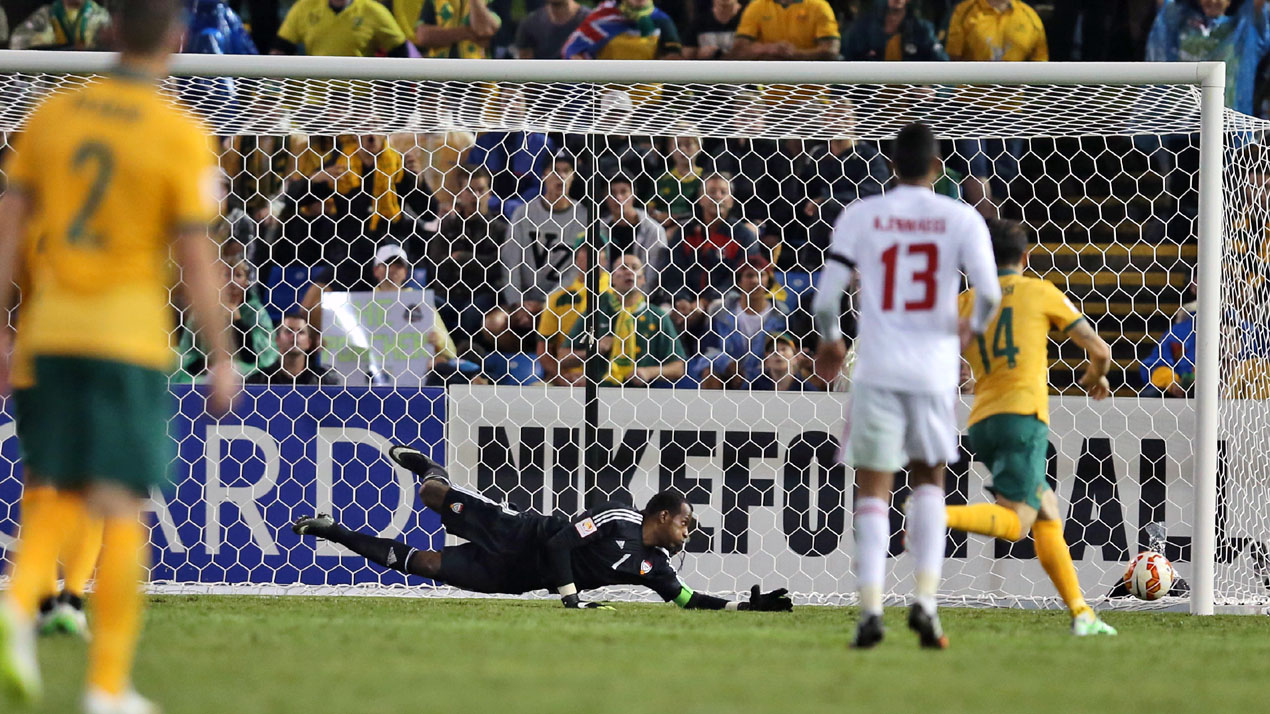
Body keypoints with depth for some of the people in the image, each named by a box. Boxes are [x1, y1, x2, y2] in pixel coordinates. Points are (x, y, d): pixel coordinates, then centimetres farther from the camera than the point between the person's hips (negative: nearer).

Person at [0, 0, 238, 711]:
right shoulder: (182, 135, -8)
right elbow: (196, 257, -8)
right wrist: (222, 361, 0)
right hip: (129, 334, -4)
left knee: (63, 491, 15)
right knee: (122, 505, 0)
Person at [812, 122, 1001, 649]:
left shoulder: (860, 217, 0)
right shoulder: (961, 219, 0)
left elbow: (825, 299, -4)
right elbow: (989, 294, -8)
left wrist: (830, 342, 17)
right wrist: (972, 327, 15)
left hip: (878, 369, -1)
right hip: (934, 368, 1)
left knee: (874, 490, 5)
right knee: (929, 481, 18)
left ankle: (870, 610, -7)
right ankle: (925, 601, 4)